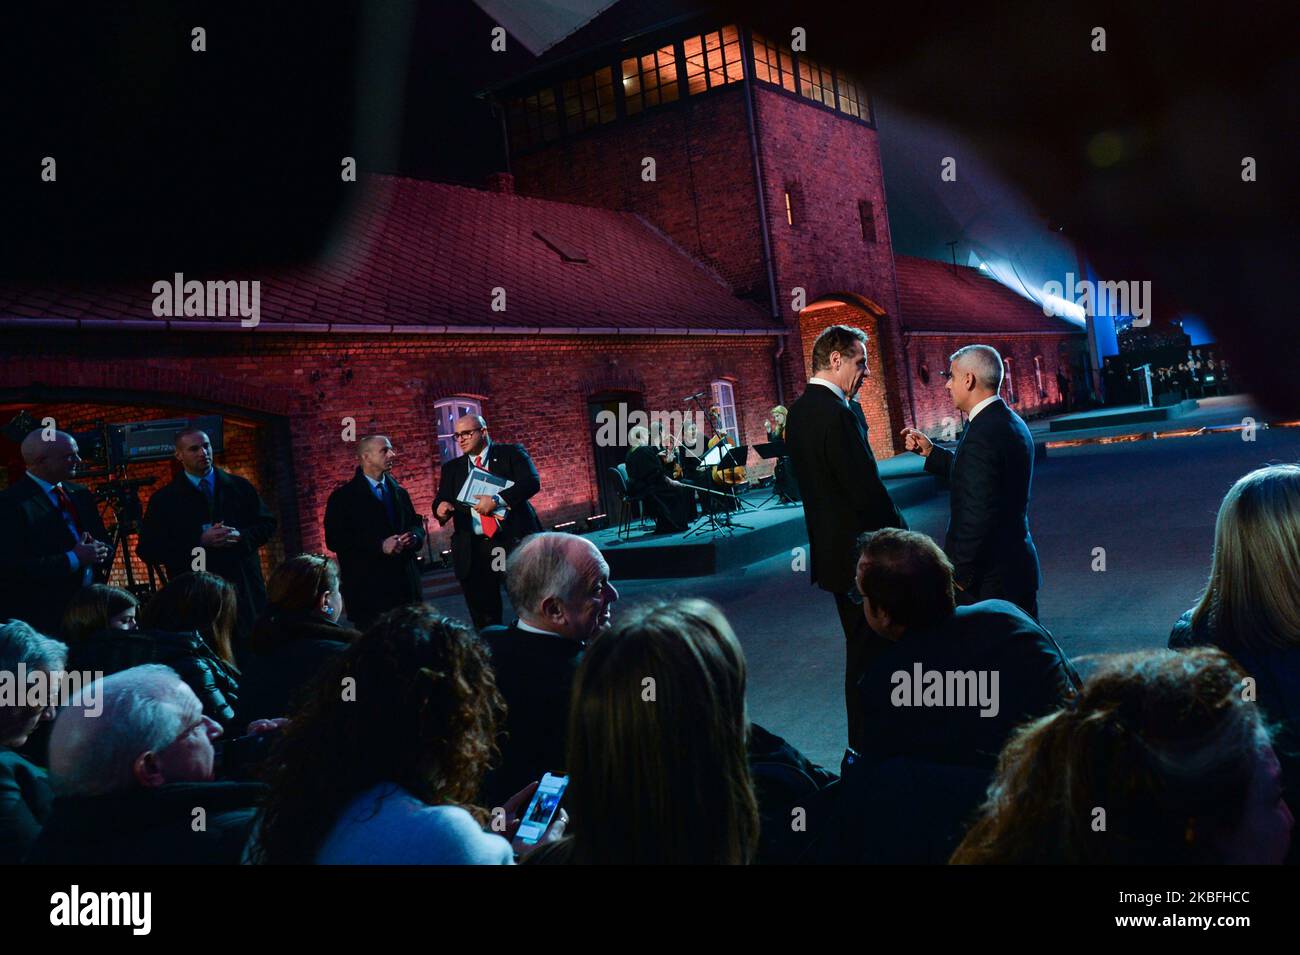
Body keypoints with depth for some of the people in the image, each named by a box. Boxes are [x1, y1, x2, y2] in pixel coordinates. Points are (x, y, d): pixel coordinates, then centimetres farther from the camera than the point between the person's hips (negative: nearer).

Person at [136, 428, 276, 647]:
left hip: (245, 591, 2)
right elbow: (148, 550, -3)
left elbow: (267, 524, 13)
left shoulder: (239, 487, 11)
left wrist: (240, 536, -9)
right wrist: (200, 541, -13)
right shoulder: (164, 499, 4)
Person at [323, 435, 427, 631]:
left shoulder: (399, 492, 18)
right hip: (368, 588, -5)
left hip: (406, 584, 5)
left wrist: (415, 537, -2)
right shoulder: (344, 496, -2)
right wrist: (380, 546, -16)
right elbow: (334, 540, -10)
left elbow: (416, 524, 24)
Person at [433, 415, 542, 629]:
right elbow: (441, 500, 10)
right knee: (484, 618, 6)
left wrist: (496, 500, -19)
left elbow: (532, 482, -9)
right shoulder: (452, 468, 17)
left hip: (515, 541, -3)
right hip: (474, 549, 3)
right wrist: (441, 509, -15)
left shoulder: (511, 453, 5)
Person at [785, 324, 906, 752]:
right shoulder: (838, 414, -21)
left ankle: (865, 737, 32)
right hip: (860, 552, -10)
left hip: (830, 547, 10)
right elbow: (867, 489, -23)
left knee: (862, 644, 20)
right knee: (869, 649, 0)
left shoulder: (800, 409, 9)